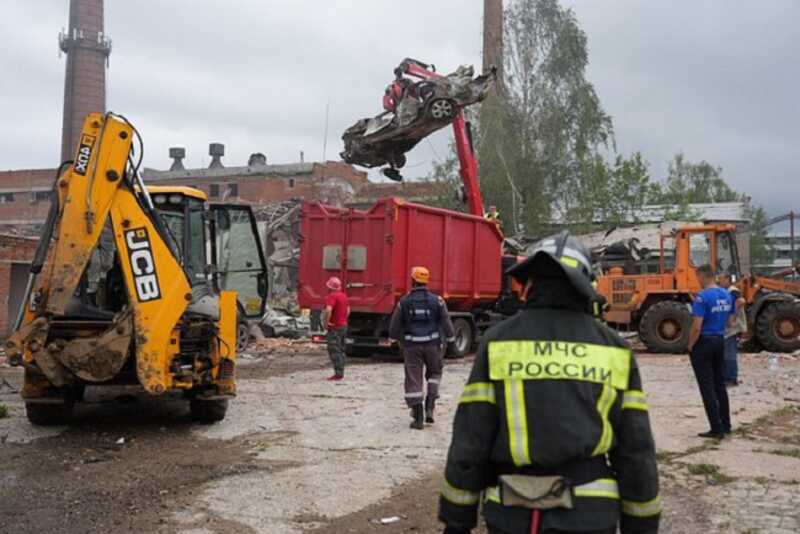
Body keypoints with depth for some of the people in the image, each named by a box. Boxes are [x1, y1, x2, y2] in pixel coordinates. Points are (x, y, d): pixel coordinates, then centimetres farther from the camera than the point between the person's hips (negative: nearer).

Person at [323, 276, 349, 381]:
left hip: (335, 327, -9)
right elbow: (348, 310, 24)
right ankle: (340, 373, 18)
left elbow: (328, 310, -33)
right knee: (341, 350, 14)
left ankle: (338, 374, -12)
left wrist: (326, 322, -22)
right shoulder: (343, 295, 13)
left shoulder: (331, 296, -18)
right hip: (344, 325, 9)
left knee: (334, 351, -8)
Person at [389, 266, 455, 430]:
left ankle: (418, 418, 2)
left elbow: (394, 327, 4)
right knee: (434, 373, 22)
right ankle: (429, 406, 7)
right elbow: (446, 322, 2)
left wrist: (395, 338, 26)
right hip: (432, 344, 1)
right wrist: (451, 336, 21)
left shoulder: (404, 302, -2)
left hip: (411, 346, 0)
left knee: (413, 380, 4)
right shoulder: (436, 301, -3)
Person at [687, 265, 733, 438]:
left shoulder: (702, 297, -19)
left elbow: (697, 327, -22)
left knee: (707, 387, -1)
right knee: (720, 384, 17)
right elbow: (729, 319, 14)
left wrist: (690, 346, -8)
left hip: (703, 343, -7)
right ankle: (725, 425, 23)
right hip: (720, 341, 7)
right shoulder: (726, 295, 6)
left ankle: (717, 429, 0)